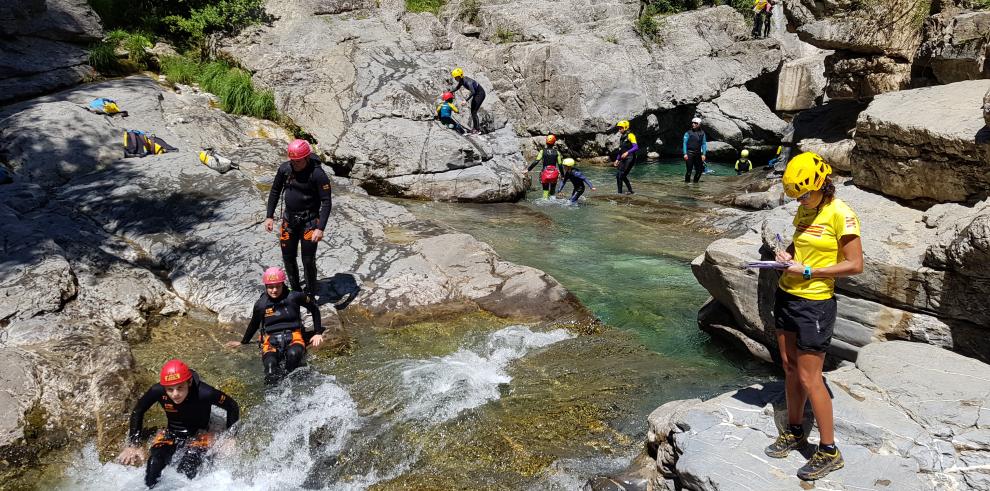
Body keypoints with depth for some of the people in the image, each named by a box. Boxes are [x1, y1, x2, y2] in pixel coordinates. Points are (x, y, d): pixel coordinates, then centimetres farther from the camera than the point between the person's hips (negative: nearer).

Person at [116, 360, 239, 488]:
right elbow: (138, 411, -2)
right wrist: (134, 445, -5)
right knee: (153, 466, -24)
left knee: (185, 472, -28)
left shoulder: (204, 393, -31)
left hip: (198, 434, -2)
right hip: (170, 434, 3)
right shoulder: (158, 391, -24)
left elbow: (233, 407, -13)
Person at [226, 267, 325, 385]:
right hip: (271, 340, 1)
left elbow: (314, 309, 13)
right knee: (270, 362, -34)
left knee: (293, 354, -37)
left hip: (293, 336, -1)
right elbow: (253, 324, 26)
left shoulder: (294, 297, 0)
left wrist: (318, 333, 10)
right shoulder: (260, 304, 7)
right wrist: (243, 342, 37)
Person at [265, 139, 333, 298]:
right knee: (288, 258, 13)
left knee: (308, 261, -2)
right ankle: (295, 291, 32)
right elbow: (275, 191, 10)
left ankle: (311, 295, 17)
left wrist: (320, 228, -26)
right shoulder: (285, 169, -4)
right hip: (289, 219, 5)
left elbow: (326, 202, -19)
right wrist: (269, 216, 7)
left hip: (309, 221, -5)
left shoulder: (318, 174, -20)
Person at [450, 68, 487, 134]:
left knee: (474, 112, -10)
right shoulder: (462, 81, -4)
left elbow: (473, 92, -41)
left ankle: (477, 129, -3)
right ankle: (475, 128, 22)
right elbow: (456, 88, 14)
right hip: (476, 94, 9)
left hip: (480, 94, -9)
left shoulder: (467, 82, -31)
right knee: (472, 112, 12)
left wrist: (466, 100, -43)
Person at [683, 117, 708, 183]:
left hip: (698, 154, 4)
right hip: (690, 153, -4)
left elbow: (704, 144, 10)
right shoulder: (688, 133, -1)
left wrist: (704, 154, 1)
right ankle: (687, 182, 6)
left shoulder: (702, 133, 8)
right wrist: (685, 154, -11)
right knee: (689, 170, -5)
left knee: (699, 170, 6)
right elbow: (685, 143, -2)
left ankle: (695, 181, 22)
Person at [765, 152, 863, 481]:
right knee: (790, 368, 14)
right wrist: (788, 256, 0)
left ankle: (829, 452, 12)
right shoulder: (804, 211, 8)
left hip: (814, 303, -7)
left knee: (809, 378, -2)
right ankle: (794, 432, 30)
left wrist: (808, 271, -18)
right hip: (787, 295, 7)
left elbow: (855, 265, -16)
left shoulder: (840, 215, -15)